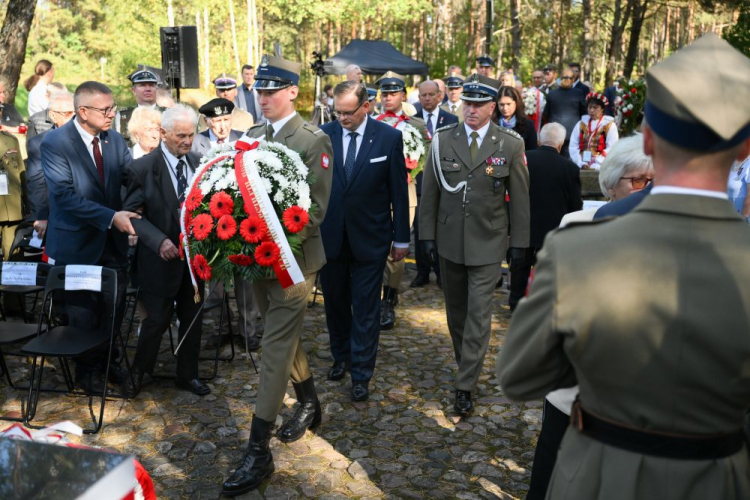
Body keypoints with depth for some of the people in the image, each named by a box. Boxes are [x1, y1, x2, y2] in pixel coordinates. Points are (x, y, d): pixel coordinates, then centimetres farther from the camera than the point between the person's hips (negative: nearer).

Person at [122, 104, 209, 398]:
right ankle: (138, 373, 30)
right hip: (162, 258, -4)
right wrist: (160, 241, -25)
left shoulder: (197, 164, 2)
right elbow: (133, 213, -11)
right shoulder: (143, 168, -12)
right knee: (157, 320, 5)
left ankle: (187, 375, 31)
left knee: (193, 319, 13)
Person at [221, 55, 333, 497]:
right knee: (285, 336, 20)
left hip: (293, 257, -6)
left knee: (276, 349, -4)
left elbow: (317, 207, -14)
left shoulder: (314, 141, -10)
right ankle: (309, 404, 42)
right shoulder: (253, 135, 8)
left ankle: (259, 452, 2)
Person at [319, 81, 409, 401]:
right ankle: (341, 357, 38)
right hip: (330, 236, 2)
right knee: (335, 301, 17)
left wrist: (401, 238, -1)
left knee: (366, 308, 6)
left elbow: (399, 191, -2)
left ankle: (361, 374, 18)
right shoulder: (323, 135, -3)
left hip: (370, 238, -2)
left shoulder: (389, 138, -7)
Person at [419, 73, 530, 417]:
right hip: (449, 240, 3)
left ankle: (465, 386, 4)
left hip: (488, 243, -3)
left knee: (478, 313, -3)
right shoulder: (443, 140, -1)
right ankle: (467, 363, 35)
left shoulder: (510, 145, -6)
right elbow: (429, 191, 4)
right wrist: (427, 234, 2)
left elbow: (520, 196, 0)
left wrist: (520, 242, 1)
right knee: (456, 308, 15)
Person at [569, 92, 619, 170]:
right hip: (581, 167, 2)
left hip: (601, 167, -2)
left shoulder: (610, 125, 5)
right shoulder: (581, 124, 13)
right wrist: (581, 163, -8)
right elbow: (573, 146, 6)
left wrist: (595, 165, -14)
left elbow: (611, 148, -5)